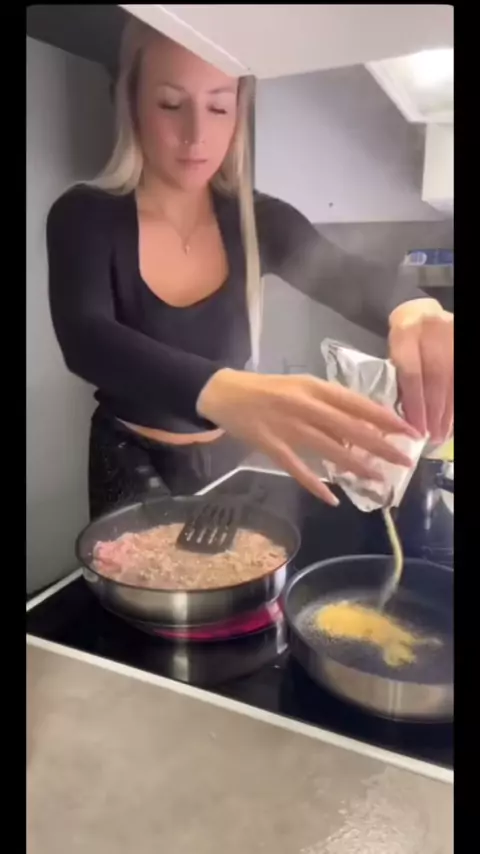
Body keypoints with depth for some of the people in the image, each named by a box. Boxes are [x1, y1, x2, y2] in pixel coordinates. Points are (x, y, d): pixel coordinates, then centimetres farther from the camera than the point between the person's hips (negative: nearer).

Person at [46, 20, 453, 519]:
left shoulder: (259, 221, -6)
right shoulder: (84, 217, -15)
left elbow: (351, 280, -18)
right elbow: (86, 339, -33)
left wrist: (413, 310, -44)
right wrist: (221, 391, -53)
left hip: (230, 465, 3)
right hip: (133, 470, -2)